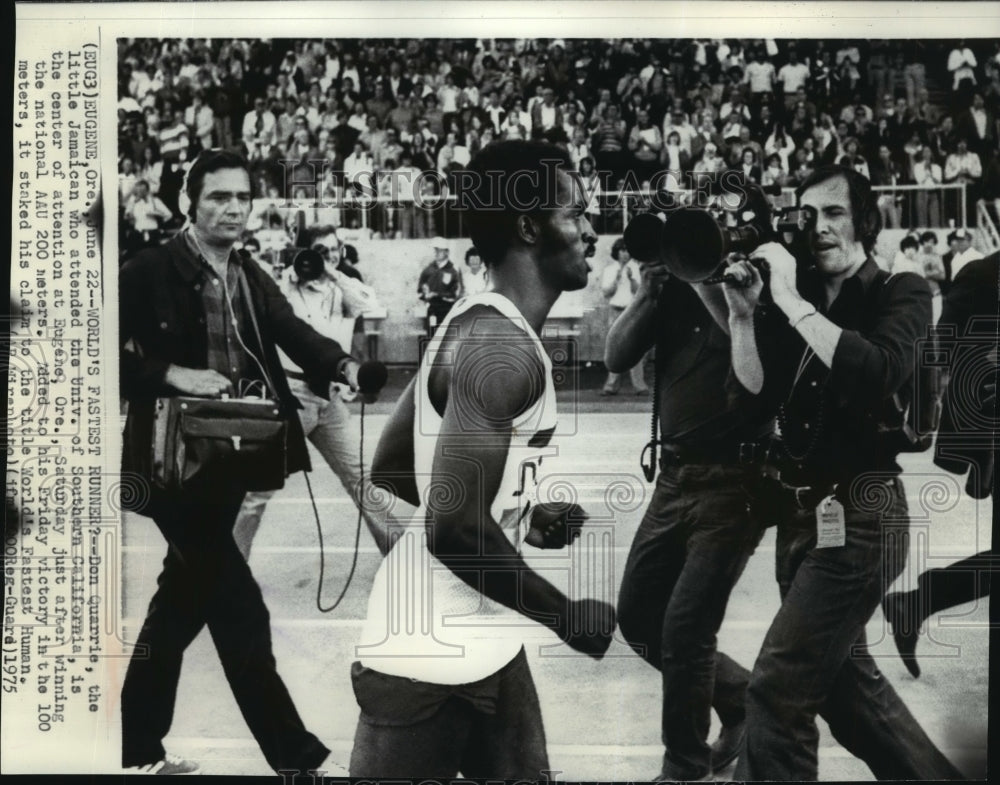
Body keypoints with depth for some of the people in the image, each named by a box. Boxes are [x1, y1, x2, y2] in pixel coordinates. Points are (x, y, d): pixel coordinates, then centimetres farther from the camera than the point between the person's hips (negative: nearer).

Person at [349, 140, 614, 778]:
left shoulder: (473, 324, 9)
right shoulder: (502, 346, -22)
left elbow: (392, 468, 17)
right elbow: (455, 529, -28)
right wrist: (568, 616, -15)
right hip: (432, 658, -10)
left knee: (524, 773, 19)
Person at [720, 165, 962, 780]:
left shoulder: (901, 294, -4)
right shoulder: (796, 302, 9)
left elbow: (878, 373, -24)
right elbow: (753, 390, 1)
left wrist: (792, 302, -22)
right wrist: (743, 314, -12)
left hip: (858, 516, -7)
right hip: (802, 511, 7)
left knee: (777, 692, -9)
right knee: (842, 674, 20)